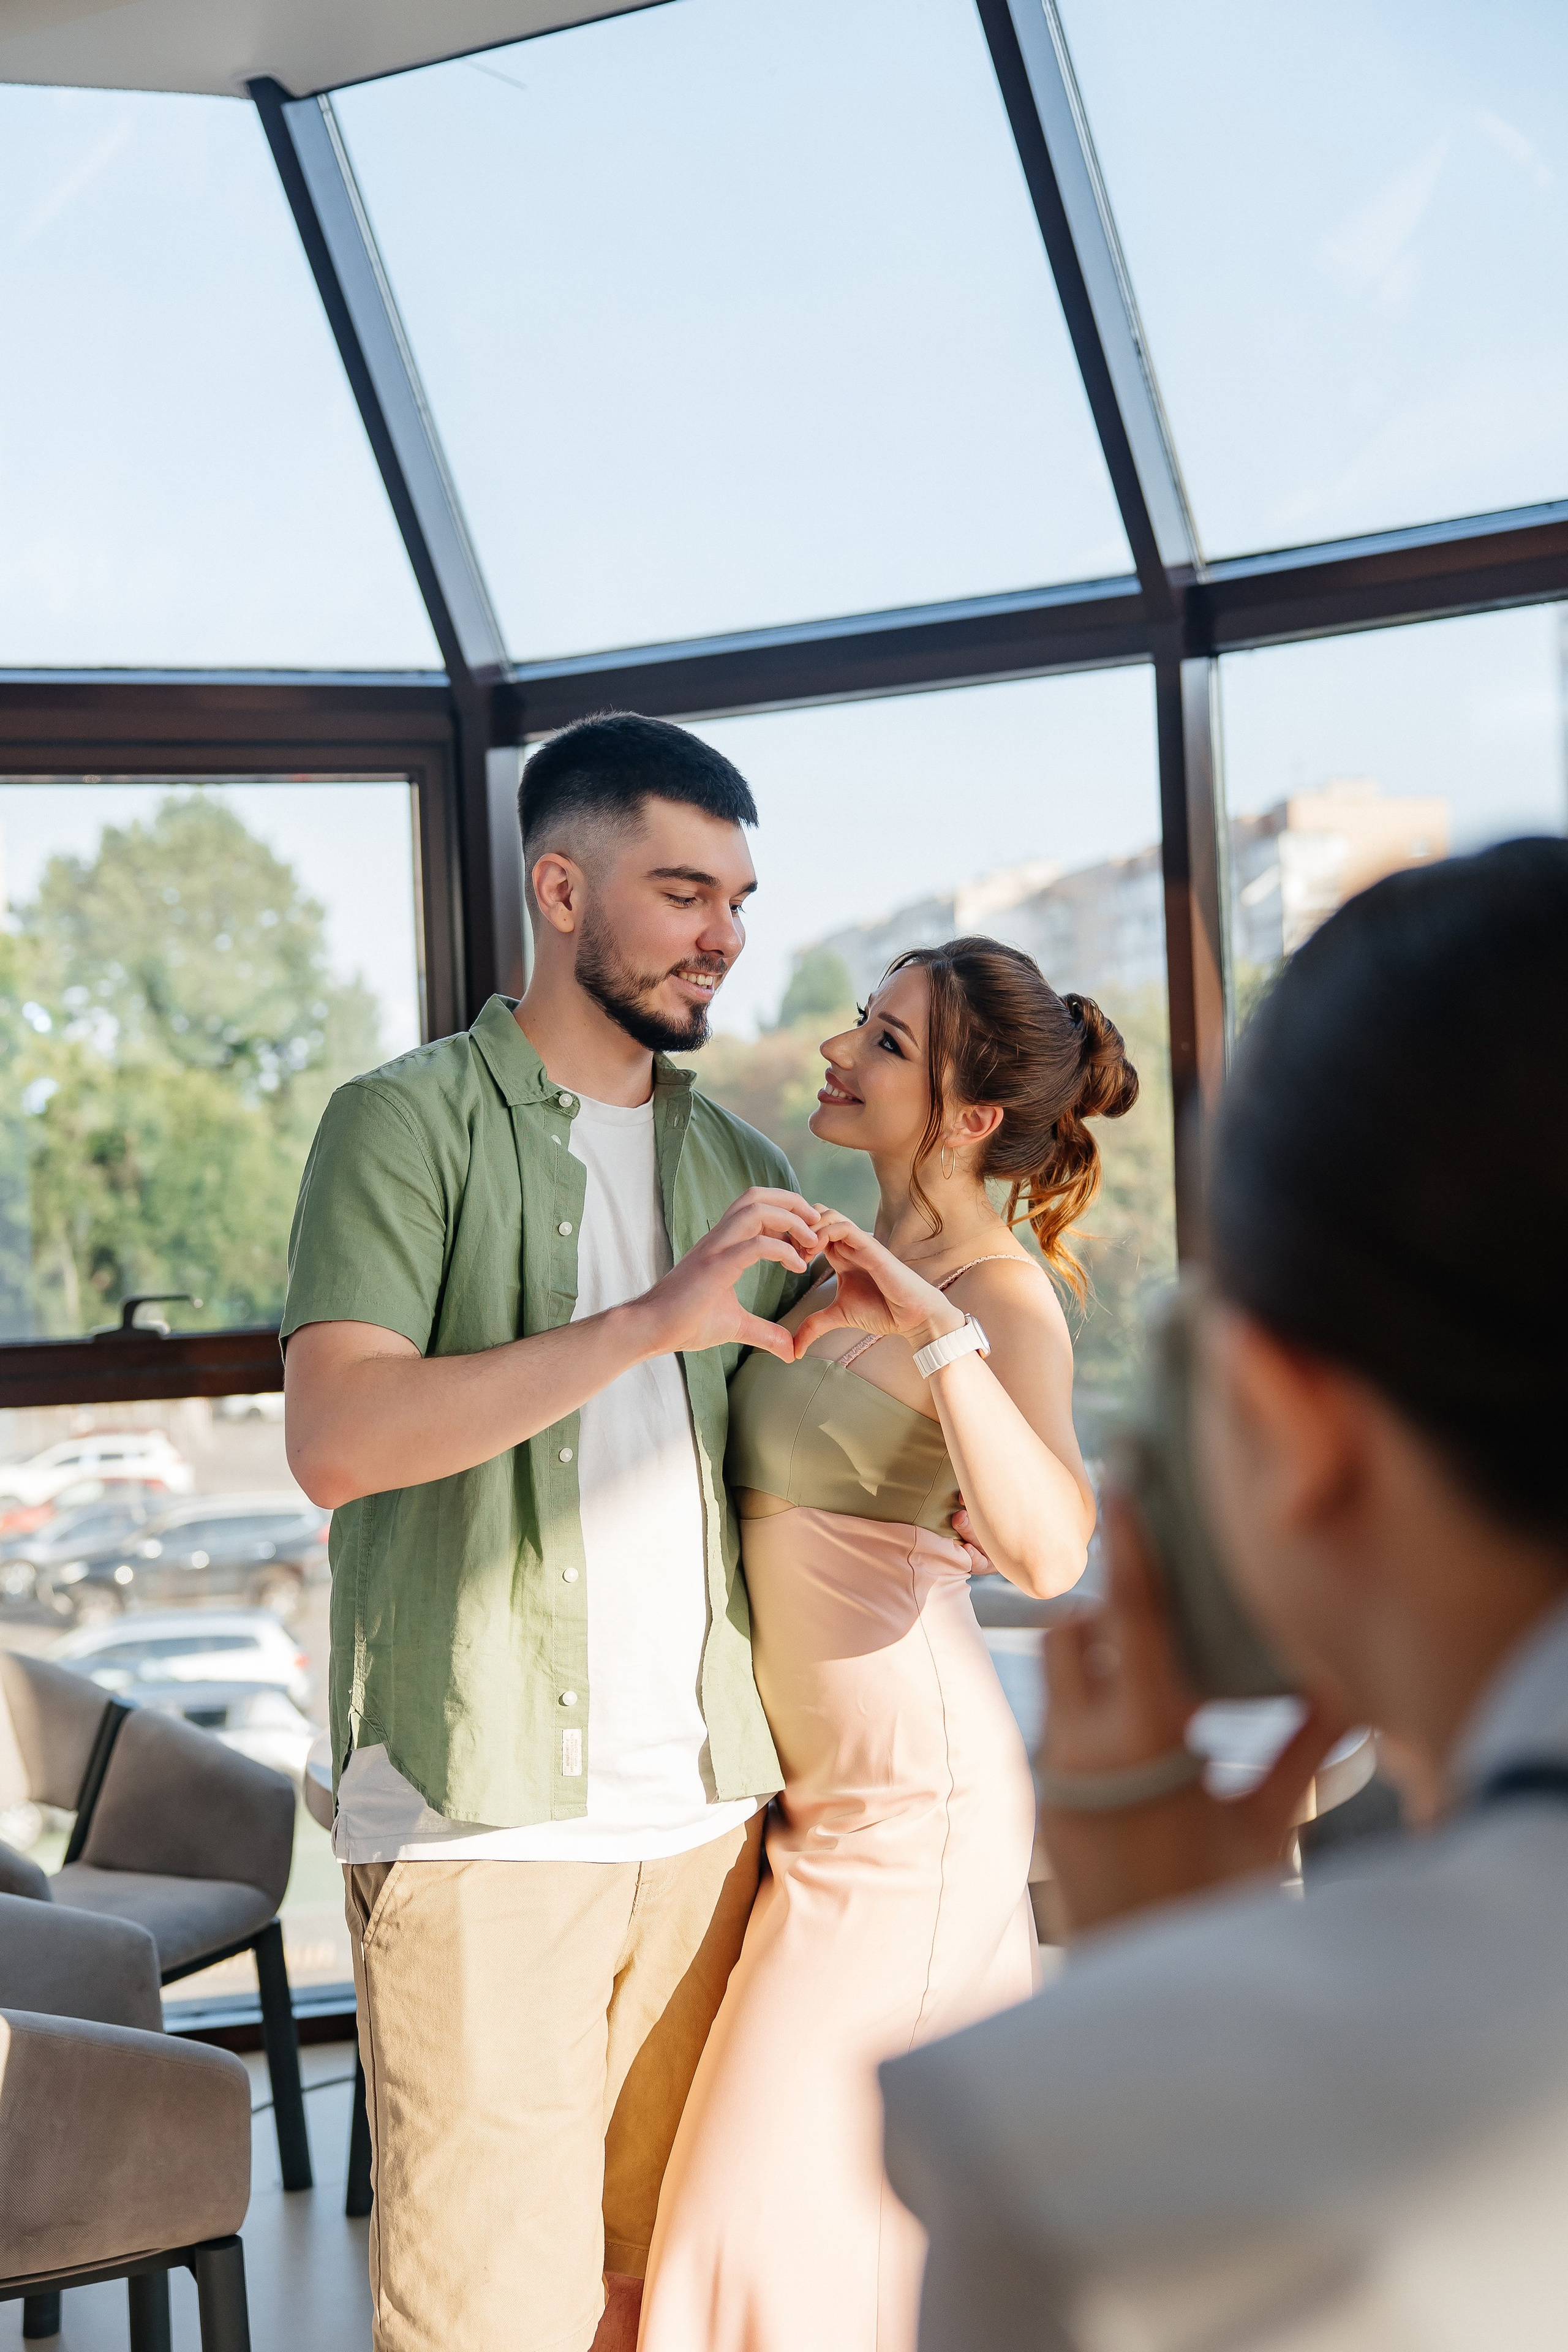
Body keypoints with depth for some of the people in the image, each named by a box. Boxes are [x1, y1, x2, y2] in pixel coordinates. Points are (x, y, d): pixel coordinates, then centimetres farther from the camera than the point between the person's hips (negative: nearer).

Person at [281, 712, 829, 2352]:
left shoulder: (736, 1164, 16)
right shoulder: (409, 1124, -2)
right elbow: (336, 1440, -16)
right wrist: (654, 1319, -20)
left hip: (706, 1808, 5)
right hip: (484, 1811, -5)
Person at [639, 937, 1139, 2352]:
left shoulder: (1004, 1300, -15)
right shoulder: (857, 1264, 9)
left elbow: (1050, 1553, -33)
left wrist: (933, 1329, -34)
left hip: (914, 1797, -9)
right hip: (826, 1789, 9)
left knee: (806, 2206, -4)